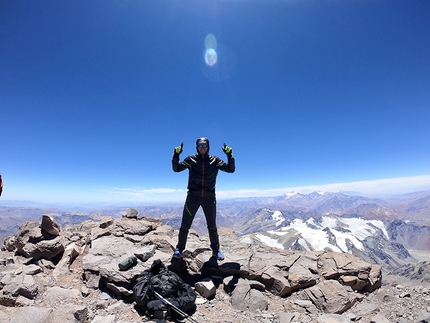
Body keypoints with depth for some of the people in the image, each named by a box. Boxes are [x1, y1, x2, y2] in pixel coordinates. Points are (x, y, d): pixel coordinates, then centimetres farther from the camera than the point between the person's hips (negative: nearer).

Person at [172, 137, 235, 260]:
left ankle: (216, 250, 29)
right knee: (185, 224, 5)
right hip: (193, 196, 0)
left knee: (212, 225, 13)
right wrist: (176, 155, -17)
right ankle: (179, 248, 25)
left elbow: (230, 169, -3)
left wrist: (229, 155, -17)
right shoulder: (191, 159, 1)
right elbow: (176, 168, -1)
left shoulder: (215, 160, 1)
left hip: (209, 197, 1)